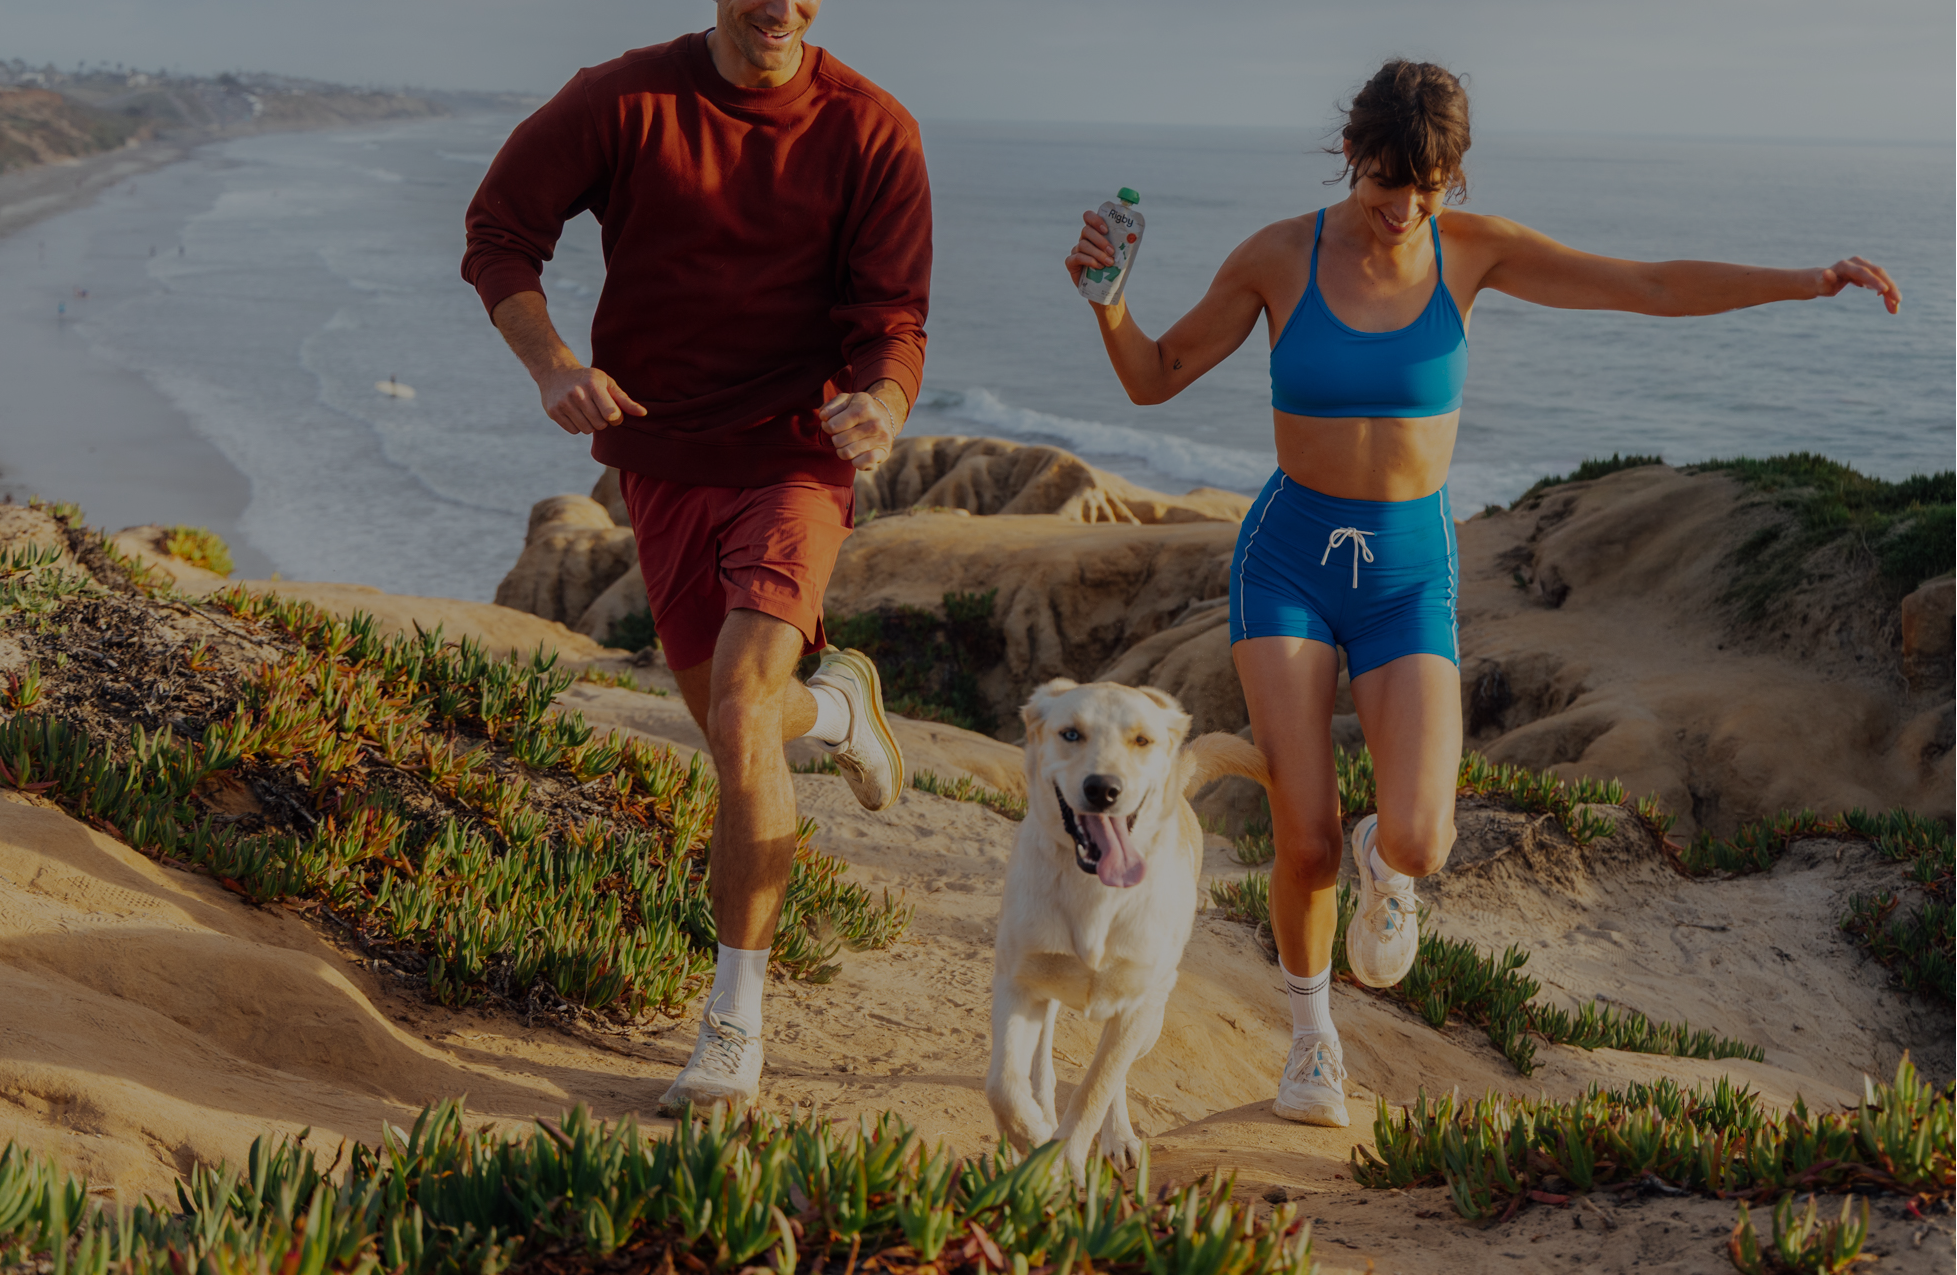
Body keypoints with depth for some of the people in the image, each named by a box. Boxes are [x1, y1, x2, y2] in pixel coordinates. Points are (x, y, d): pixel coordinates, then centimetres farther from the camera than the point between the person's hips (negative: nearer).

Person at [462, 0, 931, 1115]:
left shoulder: (873, 133, -9)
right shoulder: (624, 102, -8)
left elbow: (893, 321, -7)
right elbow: (500, 234, -1)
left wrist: (881, 405, -31)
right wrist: (552, 364, -20)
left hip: (796, 452, -3)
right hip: (663, 457, 3)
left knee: (739, 713, -21)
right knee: (737, 730, 12)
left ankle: (736, 1029, -10)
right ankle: (836, 701, 53)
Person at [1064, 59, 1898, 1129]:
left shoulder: (1474, 248, -4)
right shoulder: (1278, 256, -6)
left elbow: (1655, 288, -4)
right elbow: (1153, 378, 2)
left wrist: (1808, 281, -14)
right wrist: (1106, 297, -17)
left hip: (1410, 577, 1)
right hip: (1289, 560, -1)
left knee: (1418, 845, -17)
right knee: (1306, 845, -8)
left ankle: (1385, 859, 24)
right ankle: (1312, 1036, 23)